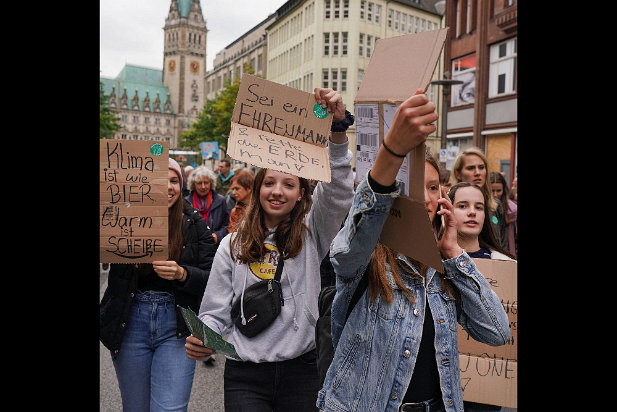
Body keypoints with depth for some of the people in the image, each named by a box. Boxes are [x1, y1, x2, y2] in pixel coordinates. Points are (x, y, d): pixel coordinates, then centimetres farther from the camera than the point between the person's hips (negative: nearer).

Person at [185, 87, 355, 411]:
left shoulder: (312, 233, 0)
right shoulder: (233, 245, 4)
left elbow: (338, 194, -16)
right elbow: (216, 311, 6)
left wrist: (338, 129, -27)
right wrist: (202, 339, -15)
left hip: (301, 370, 0)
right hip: (245, 375, 0)